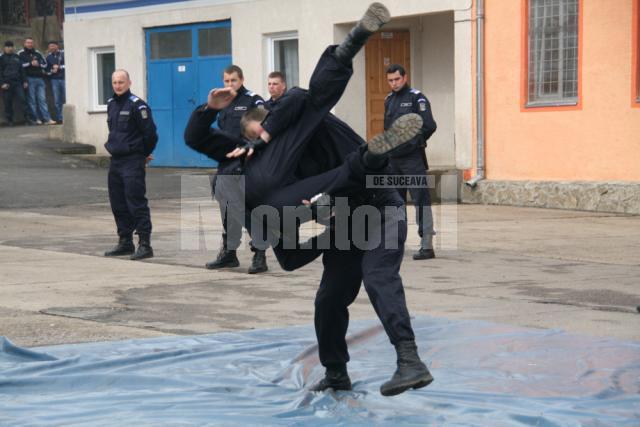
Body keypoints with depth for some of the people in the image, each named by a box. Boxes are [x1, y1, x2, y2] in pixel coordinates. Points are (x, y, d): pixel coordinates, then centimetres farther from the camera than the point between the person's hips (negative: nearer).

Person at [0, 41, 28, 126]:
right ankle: (9, 120, 7)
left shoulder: (16, 57, 14)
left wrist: (24, 81, 11)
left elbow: (21, 70, 18)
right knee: (8, 103, 1)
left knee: (22, 99, -9)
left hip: (17, 82, 2)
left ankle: (27, 117, -12)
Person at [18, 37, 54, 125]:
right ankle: (35, 119, -1)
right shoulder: (21, 54, 6)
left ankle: (47, 119, -5)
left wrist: (38, 64, -2)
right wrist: (30, 64, -10)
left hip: (39, 78, 3)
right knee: (32, 100, -3)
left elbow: (45, 64, 18)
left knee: (42, 99, -1)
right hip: (29, 79, -3)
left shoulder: (37, 53, 19)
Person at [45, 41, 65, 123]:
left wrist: (59, 67, -8)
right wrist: (52, 71, -5)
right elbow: (47, 70, 15)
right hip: (54, 80, 3)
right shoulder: (49, 57, 13)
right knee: (57, 101, 1)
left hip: (64, 78, -3)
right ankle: (59, 118, 5)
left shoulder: (63, 54, 1)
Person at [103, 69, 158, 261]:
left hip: (133, 161, -8)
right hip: (115, 161, 8)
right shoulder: (111, 104, 13)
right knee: (118, 204, 11)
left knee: (136, 203, -10)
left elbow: (150, 132, -12)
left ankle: (145, 244, -8)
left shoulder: (137, 105, -12)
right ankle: (125, 242, 21)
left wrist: (144, 154, -1)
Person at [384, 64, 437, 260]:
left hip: (412, 158, -7)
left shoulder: (417, 98, -7)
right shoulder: (389, 100, 15)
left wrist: (413, 142, -6)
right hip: (393, 158, 8)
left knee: (421, 199, -9)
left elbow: (429, 126, -12)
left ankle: (427, 245, -11)